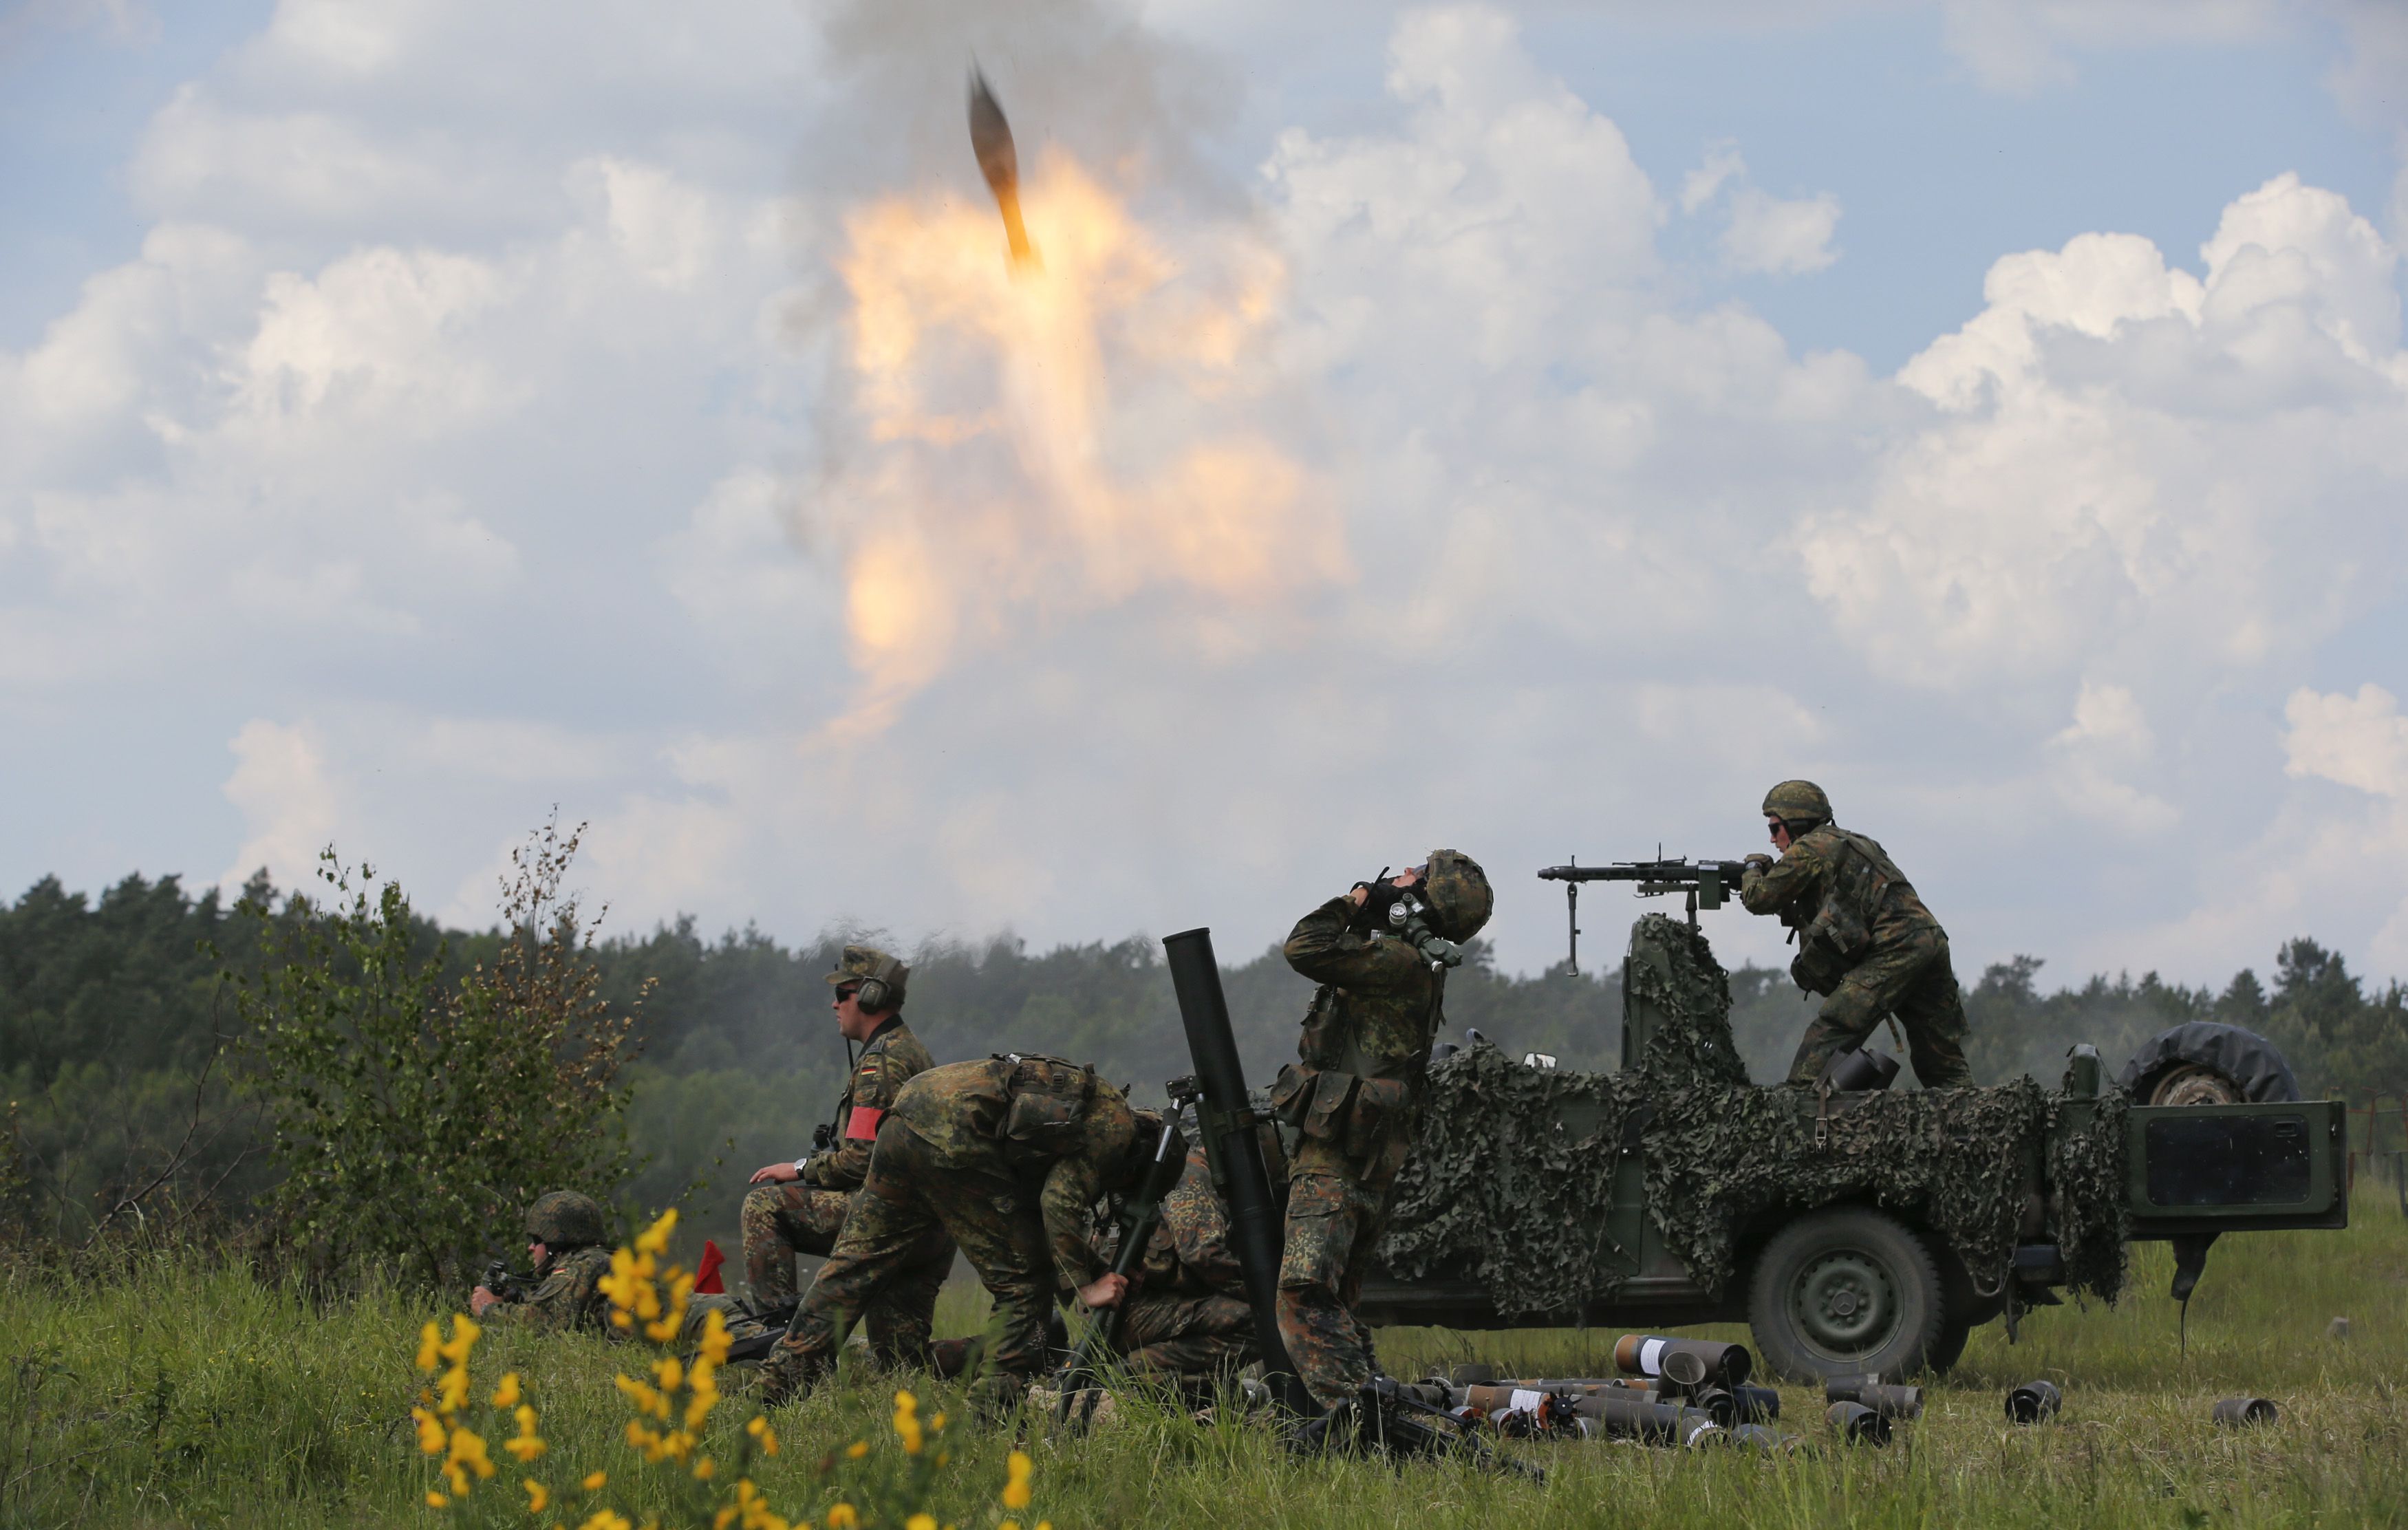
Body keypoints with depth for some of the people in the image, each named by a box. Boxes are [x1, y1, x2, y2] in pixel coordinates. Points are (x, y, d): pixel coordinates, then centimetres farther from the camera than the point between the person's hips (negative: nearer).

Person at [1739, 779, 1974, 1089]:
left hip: (1894, 949, -8)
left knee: (1825, 1039, -9)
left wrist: (1753, 869, 26)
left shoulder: (1809, 848, 3)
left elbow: (1759, 898, 7)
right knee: (1945, 1068, 13)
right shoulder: (1852, 843, 30)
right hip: (1932, 942, 8)